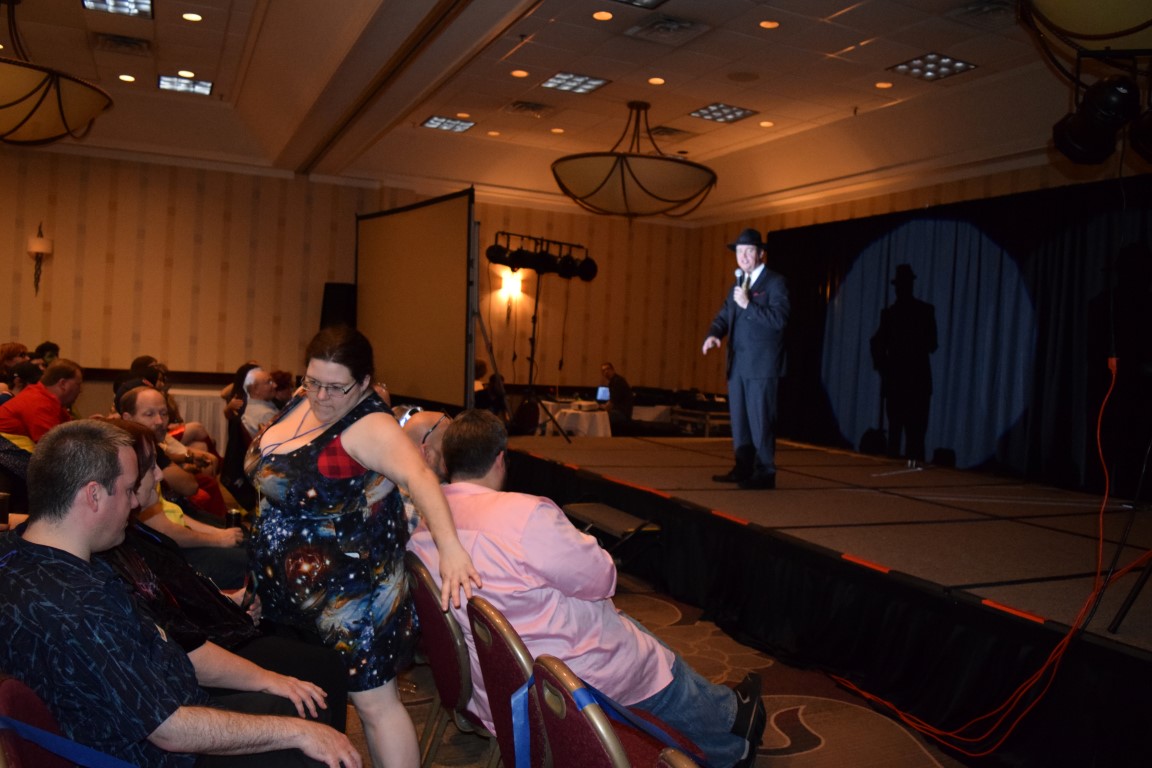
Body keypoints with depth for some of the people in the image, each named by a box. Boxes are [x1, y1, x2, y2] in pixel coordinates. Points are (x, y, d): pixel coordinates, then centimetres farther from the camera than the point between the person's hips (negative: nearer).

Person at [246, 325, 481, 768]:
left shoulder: (369, 426, -23)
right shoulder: (305, 401, 2)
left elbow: (418, 477, -40)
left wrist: (449, 547, -52)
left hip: (352, 586, -8)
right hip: (291, 581, 8)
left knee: (373, 700, -4)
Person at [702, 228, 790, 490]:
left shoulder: (775, 282, -5)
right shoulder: (739, 283, 18)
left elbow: (779, 319, -16)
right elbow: (724, 315, 16)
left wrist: (748, 304, -20)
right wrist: (713, 334, -4)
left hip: (761, 365, -7)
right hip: (737, 364, 8)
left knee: (760, 419, -4)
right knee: (738, 419, 10)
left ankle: (764, 473, 3)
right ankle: (743, 469, 19)